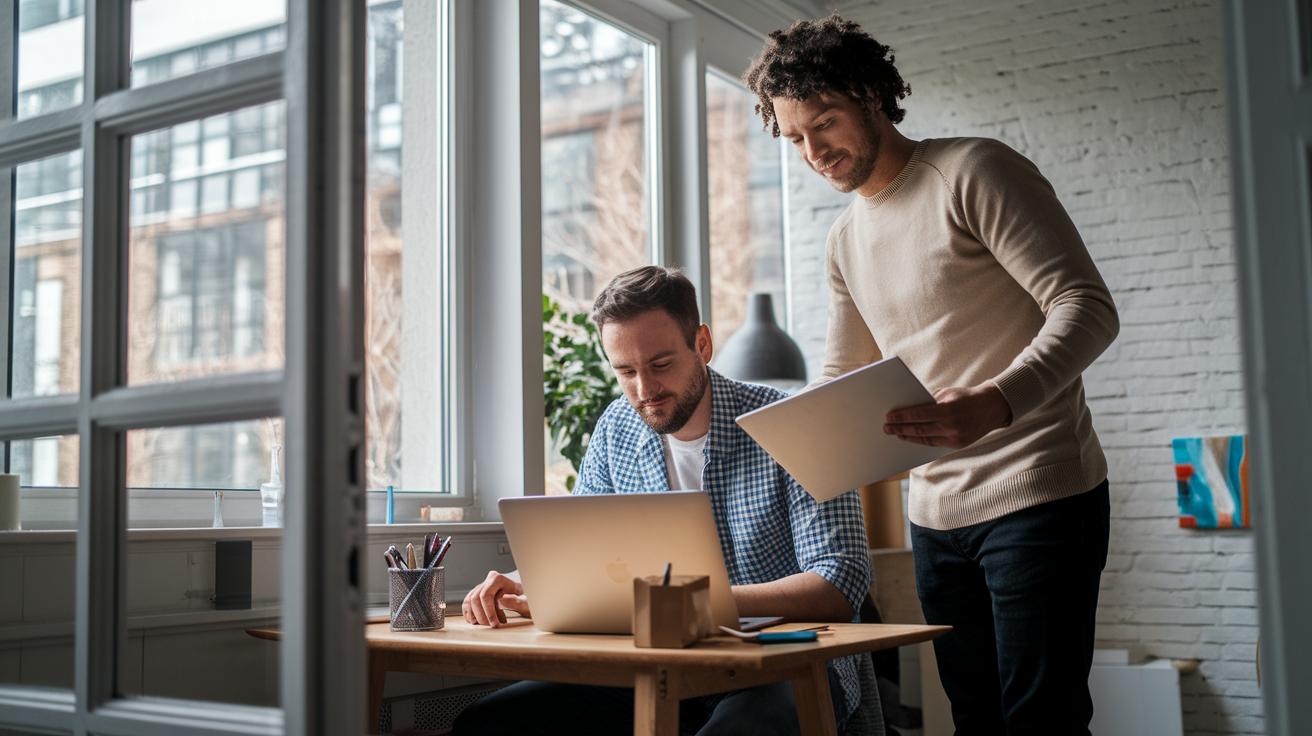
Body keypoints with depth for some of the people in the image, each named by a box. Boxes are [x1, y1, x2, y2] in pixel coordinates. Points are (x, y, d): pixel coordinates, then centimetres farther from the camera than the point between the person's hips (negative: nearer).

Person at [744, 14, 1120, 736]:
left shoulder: (973, 173, -7)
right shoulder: (845, 242, 15)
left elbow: (1086, 307, -16)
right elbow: (839, 380, 22)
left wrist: (995, 403, -32)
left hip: (1037, 493, -7)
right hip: (935, 513, 7)